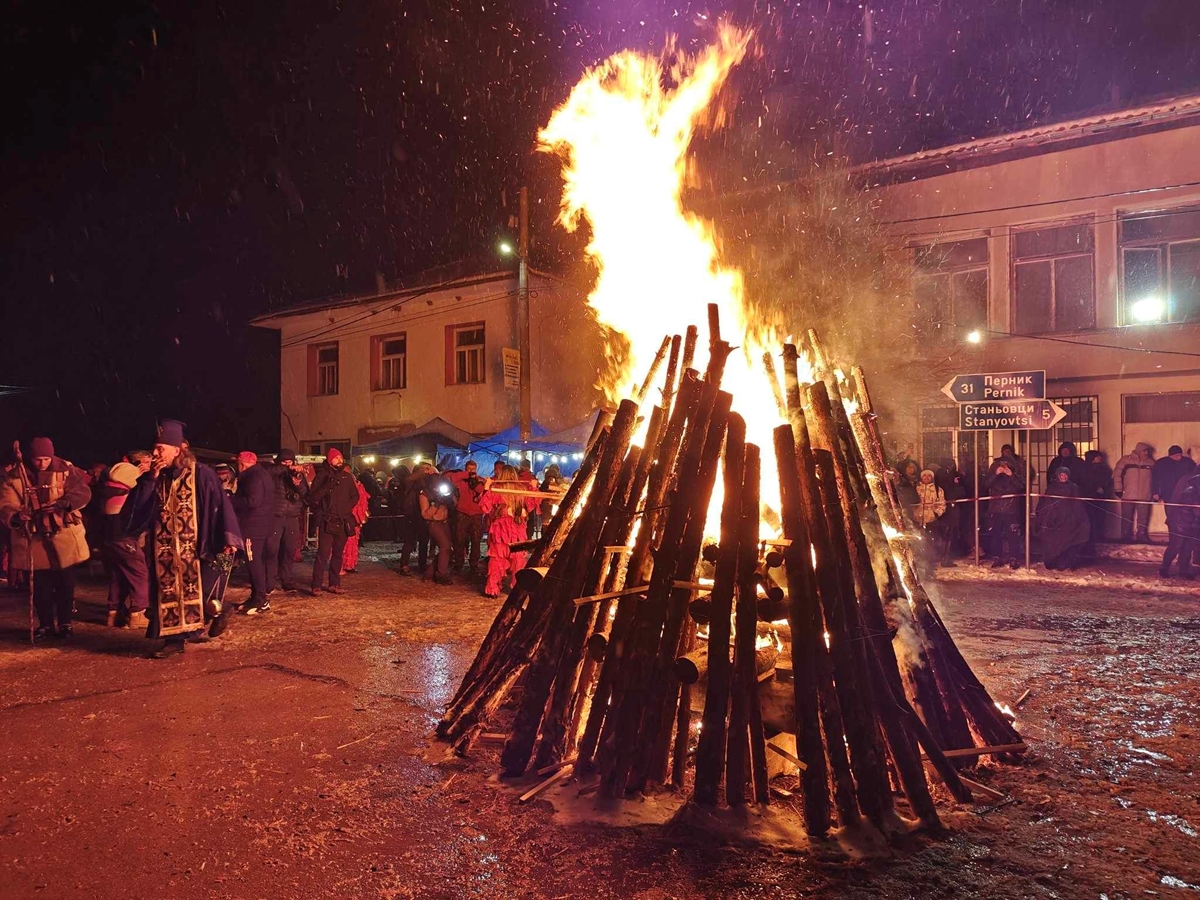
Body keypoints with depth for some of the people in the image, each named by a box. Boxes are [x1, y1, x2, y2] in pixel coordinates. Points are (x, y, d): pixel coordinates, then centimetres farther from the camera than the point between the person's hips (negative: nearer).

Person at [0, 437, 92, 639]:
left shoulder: (65, 470, -4)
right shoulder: (17, 476, -4)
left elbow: (83, 492, -11)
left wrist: (64, 503, -30)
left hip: (64, 535, 0)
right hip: (34, 538, 1)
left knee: (65, 583, 7)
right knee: (40, 585, 8)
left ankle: (65, 623, 21)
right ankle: (45, 624, 23)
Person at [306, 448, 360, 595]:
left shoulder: (347, 477, 10)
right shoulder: (322, 476, -1)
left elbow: (355, 496, 18)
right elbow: (313, 497, -9)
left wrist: (346, 508, 4)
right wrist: (328, 485, -19)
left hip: (343, 521, 4)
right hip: (327, 521, -4)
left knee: (338, 553, 8)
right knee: (323, 553, -10)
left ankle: (334, 583, 15)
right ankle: (316, 585, -8)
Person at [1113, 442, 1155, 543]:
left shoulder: (1150, 462, 8)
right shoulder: (1126, 460, -3)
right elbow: (1117, 474, -3)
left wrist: (1154, 492, 14)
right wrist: (1118, 489, -6)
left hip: (1144, 496, 3)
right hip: (1128, 496, -3)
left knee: (1143, 518, 6)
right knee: (1126, 517, 5)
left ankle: (1142, 535, 19)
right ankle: (1126, 537, 14)